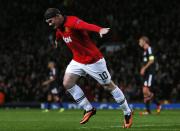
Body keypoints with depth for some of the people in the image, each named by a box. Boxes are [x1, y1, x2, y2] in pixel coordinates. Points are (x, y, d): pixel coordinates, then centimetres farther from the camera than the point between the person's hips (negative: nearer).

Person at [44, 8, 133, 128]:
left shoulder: (72, 22, -25)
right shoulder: (59, 28, 3)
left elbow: (86, 25, -47)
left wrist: (100, 29, -66)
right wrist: (57, 40, 52)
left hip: (93, 60, -8)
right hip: (77, 61, 8)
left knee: (109, 85, 3)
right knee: (67, 83, -6)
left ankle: (128, 113, 18)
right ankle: (89, 109, 6)